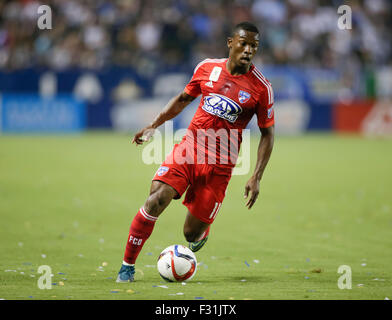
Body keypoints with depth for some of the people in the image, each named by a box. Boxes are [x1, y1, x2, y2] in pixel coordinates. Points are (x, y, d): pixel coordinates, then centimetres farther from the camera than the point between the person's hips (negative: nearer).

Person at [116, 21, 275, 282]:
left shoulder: (261, 88, -6)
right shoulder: (207, 68, 2)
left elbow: (267, 134, 1)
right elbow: (184, 98, 20)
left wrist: (256, 178, -6)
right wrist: (154, 126, 15)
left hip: (219, 165, -2)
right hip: (188, 150, 2)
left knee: (192, 233, 0)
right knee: (156, 199, -21)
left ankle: (203, 231, 40)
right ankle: (128, 266, -8)